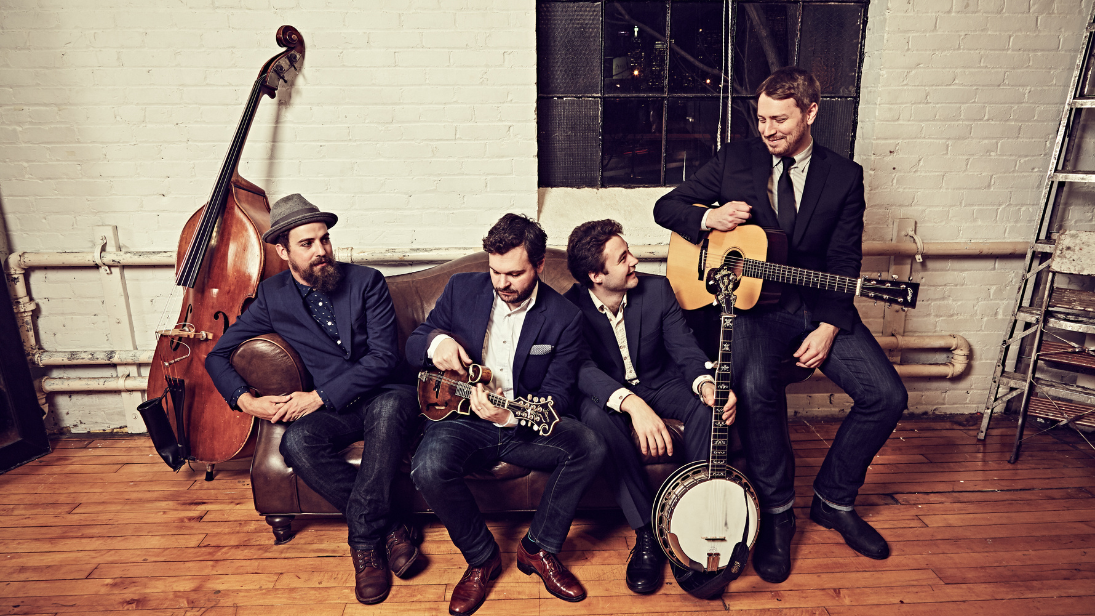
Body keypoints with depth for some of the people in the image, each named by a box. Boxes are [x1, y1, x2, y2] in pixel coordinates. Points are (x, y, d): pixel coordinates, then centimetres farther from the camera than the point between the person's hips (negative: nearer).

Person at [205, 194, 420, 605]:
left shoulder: (366, 282, -1)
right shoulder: (273, 296, 7)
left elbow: (385, 356, -10)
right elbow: (218, 355, 12)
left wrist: (320, 396, -15)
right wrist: (245, 400, -7)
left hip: (379, 398, -2)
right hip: (328, 413, 2)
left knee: (396, 400, -38)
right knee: (297, 441, -31)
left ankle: (365, 539, -27)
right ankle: (388, 529, -21)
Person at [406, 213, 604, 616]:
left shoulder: (564, 318, -5)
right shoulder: (461, 289, 0)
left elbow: (556, 396, -8)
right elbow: (412, 345, 7)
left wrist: (511, 415, -29)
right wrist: (434, 341, -19)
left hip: (525, 426, 0)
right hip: (461, 417, 1)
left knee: (590, 447, -25)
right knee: (429, 466, -30)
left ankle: (539, 548, -2)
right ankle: (482, 557, -1)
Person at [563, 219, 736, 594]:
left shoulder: (657, 289, -11)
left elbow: (684, 348, -12)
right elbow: (583, 369, -32)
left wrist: (706, 383, -35)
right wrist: (632, 403, -50)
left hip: (658, 383, 2)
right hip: (607, 394, -2)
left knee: (708, 406, -29)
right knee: (596, 415, -37)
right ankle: (647, 532, -25)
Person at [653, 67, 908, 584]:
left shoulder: (844, 176, 6)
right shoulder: (735, 160, 6)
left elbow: (844, 264, 1)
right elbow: (667, 207, 7)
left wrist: (829, 327, -13)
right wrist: (708, 218, -15)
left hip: (820, 308, 2)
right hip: (754, 305, -2)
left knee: (887, 394, -14)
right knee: (756, 386, -30)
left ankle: (833, 499, 11)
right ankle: (776, 512, -7)